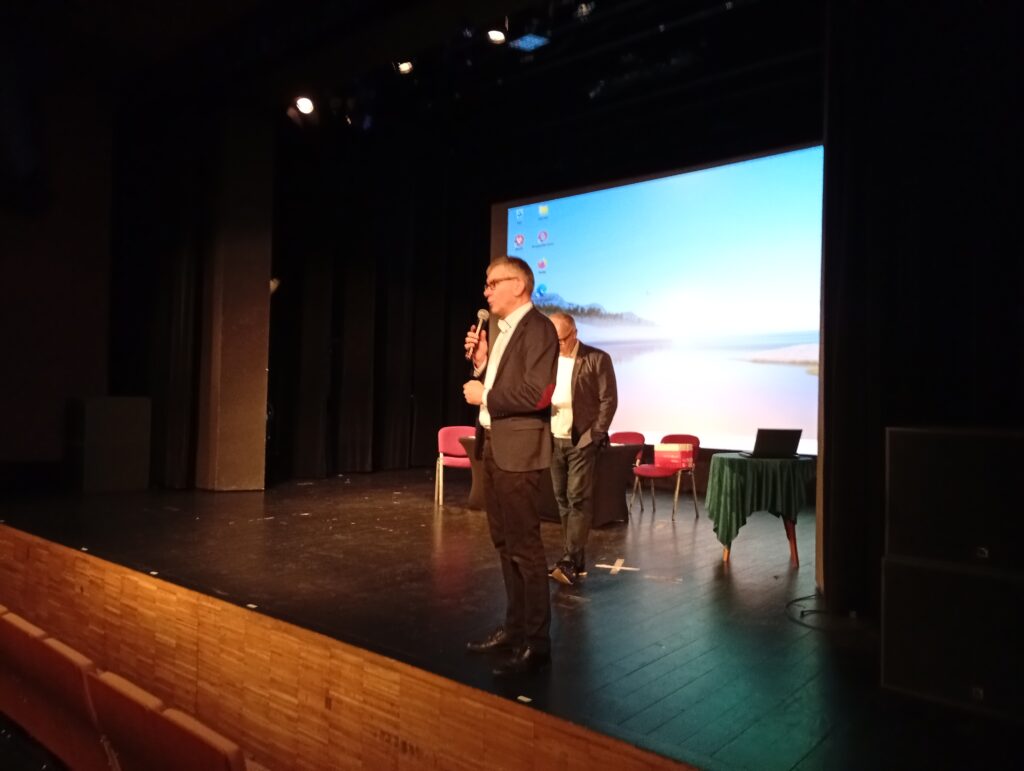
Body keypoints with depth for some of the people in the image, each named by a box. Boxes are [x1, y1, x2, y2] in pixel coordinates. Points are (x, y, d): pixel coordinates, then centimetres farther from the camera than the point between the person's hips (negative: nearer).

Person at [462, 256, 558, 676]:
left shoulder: (538, 328, -12)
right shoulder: (503, 330, 16)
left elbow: (536, 393, -22)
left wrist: (484, 396, -13)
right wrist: (481, 362, 3)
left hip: (518, 450, -10)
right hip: (494, 446, 10)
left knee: (524, 546, -4)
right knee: (505, 543, 16)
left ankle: (535, 641, 6)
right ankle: (515, 626, 28)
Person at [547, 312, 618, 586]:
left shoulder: (597, 359, -6)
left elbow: (609, 401, -6)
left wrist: (594, 436, -11)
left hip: (582, 441, -5)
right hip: (553, 440, 5)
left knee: (577, 499, -9)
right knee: (563, 500, 8)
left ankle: (570, 561, -7)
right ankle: (575, 561, 17)